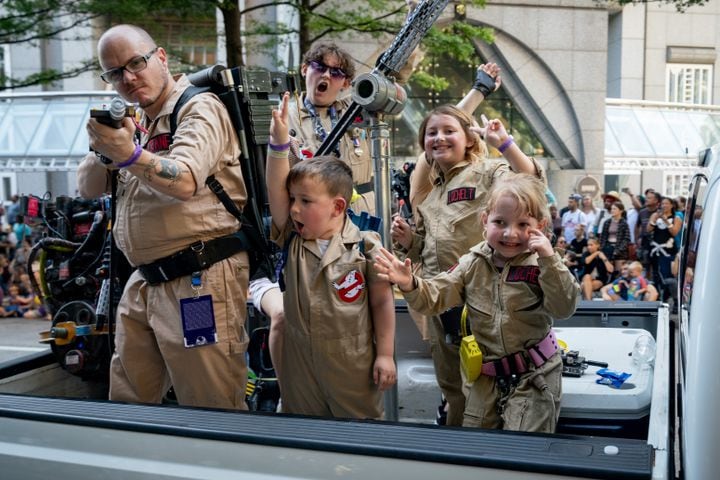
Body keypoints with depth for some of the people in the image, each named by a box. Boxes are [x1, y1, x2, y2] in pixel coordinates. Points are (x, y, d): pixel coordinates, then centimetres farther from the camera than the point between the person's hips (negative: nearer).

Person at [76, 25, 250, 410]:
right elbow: (87, 188, 15)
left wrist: (129, 154, -37)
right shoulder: (134, 121, 19)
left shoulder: (199, 108, -5)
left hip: (198, 279, -8)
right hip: (143, 282, 8)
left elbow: (185, 182, -21)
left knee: (211, 416, -1)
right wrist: (103, 149, -5)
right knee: (126, 407, 17)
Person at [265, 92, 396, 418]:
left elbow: (382, 301, -6)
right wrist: (279, 142, -21)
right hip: (299, 362, 4)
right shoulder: (292, 240, -1)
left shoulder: (365, 246, -12)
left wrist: (385, 354, -5)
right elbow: (275, 190, -12)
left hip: (353, 364, -4)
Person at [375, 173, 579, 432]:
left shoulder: (541, 265, -11)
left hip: (533, 375, -4)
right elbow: (435, 296, -2)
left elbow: (564, 308, -22)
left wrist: (549, 260, -30)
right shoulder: (473, 264, -2)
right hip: (487, 374, 4)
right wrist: (409, 284, -21)